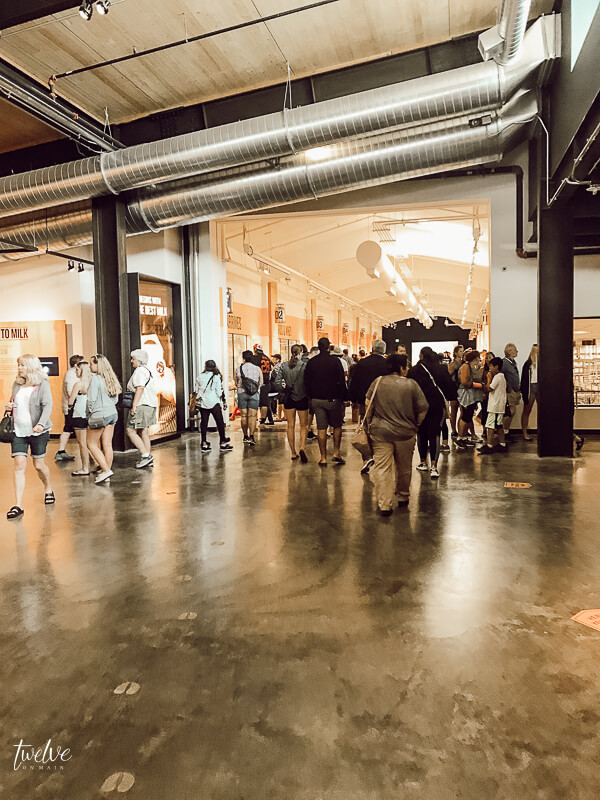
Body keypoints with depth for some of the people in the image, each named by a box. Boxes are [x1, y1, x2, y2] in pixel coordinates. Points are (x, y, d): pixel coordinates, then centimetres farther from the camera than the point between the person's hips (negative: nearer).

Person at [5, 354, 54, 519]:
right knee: (19, 465, -5)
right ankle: (18, 505, -6)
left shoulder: (43, 384, -4)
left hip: (37, 432, -4)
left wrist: (41, 423, -28)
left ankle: (48, 490, 36)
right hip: (18, 431, 4)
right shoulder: (17, 384, 12)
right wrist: (8, 407, 0)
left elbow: (47, 405, -13)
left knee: (39, 465, 7)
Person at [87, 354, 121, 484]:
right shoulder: (110, 378, 9)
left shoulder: (95, 378, -14)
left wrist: (88, 416, -4)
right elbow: (116, 399, 15)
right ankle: (106, 472, 13)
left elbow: (91, 400, -15)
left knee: (92, 445, 5)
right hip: (112, 413, 7)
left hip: (99, 415, -7)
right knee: (107, 445, 9)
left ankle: (106, 470, -2)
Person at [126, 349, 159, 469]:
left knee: (130, 430, -6)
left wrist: (134, 406, -23)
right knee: (143, 431, 12)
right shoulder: (147, 370, 21)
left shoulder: (139, 371, -10)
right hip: (150, 405, 10)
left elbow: (140, 388, -21)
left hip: (142, 405, -10)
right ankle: (149, 459, 14)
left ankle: (145, 455, -10)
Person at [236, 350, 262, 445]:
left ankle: (245, 437, 13)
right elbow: (261, 383, 6)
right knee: (252, 416, -1)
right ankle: (251, 436, -8)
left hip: (242, 393, 1)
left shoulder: (238, 369, 0)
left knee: (243, 416, 8)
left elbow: (236, 383, 7)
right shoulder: (257, 369, 0)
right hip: (254, 394, -1)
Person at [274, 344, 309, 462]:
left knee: (291, 426, 11)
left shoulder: (284, 366, -1)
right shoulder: (305, 366, -11)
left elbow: (277, 381, -3)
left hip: (289, 399, 3)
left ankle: (293, 453, 15)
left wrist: (285, 389, 10)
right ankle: (302, 447, -13)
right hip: (302, 398, -3)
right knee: (303, 425, 9)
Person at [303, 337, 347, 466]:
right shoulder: (335, 360, -7)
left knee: (321, 428, 4)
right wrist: (343, 397, 0)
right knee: (337, 426, 13)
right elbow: (342, 381, -8)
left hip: (316, 400, 2)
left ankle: (323, 458, 7)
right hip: (333, 399, -2)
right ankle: (336, 453, 7)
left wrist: (311, 397, 14)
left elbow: (306, 382, 6)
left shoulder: (311, 362, 2)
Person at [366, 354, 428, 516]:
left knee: (382, 468, 2)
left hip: (381, 432, 1)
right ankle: (402, 498, 32)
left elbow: (368, 406, 3)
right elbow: (422, 409, -2)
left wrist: (369, 423, 15)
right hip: (405, 433, 0)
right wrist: (415, 425, 13)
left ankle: (384, 505, -3)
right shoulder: (411, 384, -4)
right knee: (404, 468, 17)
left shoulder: (377, 382, 0)